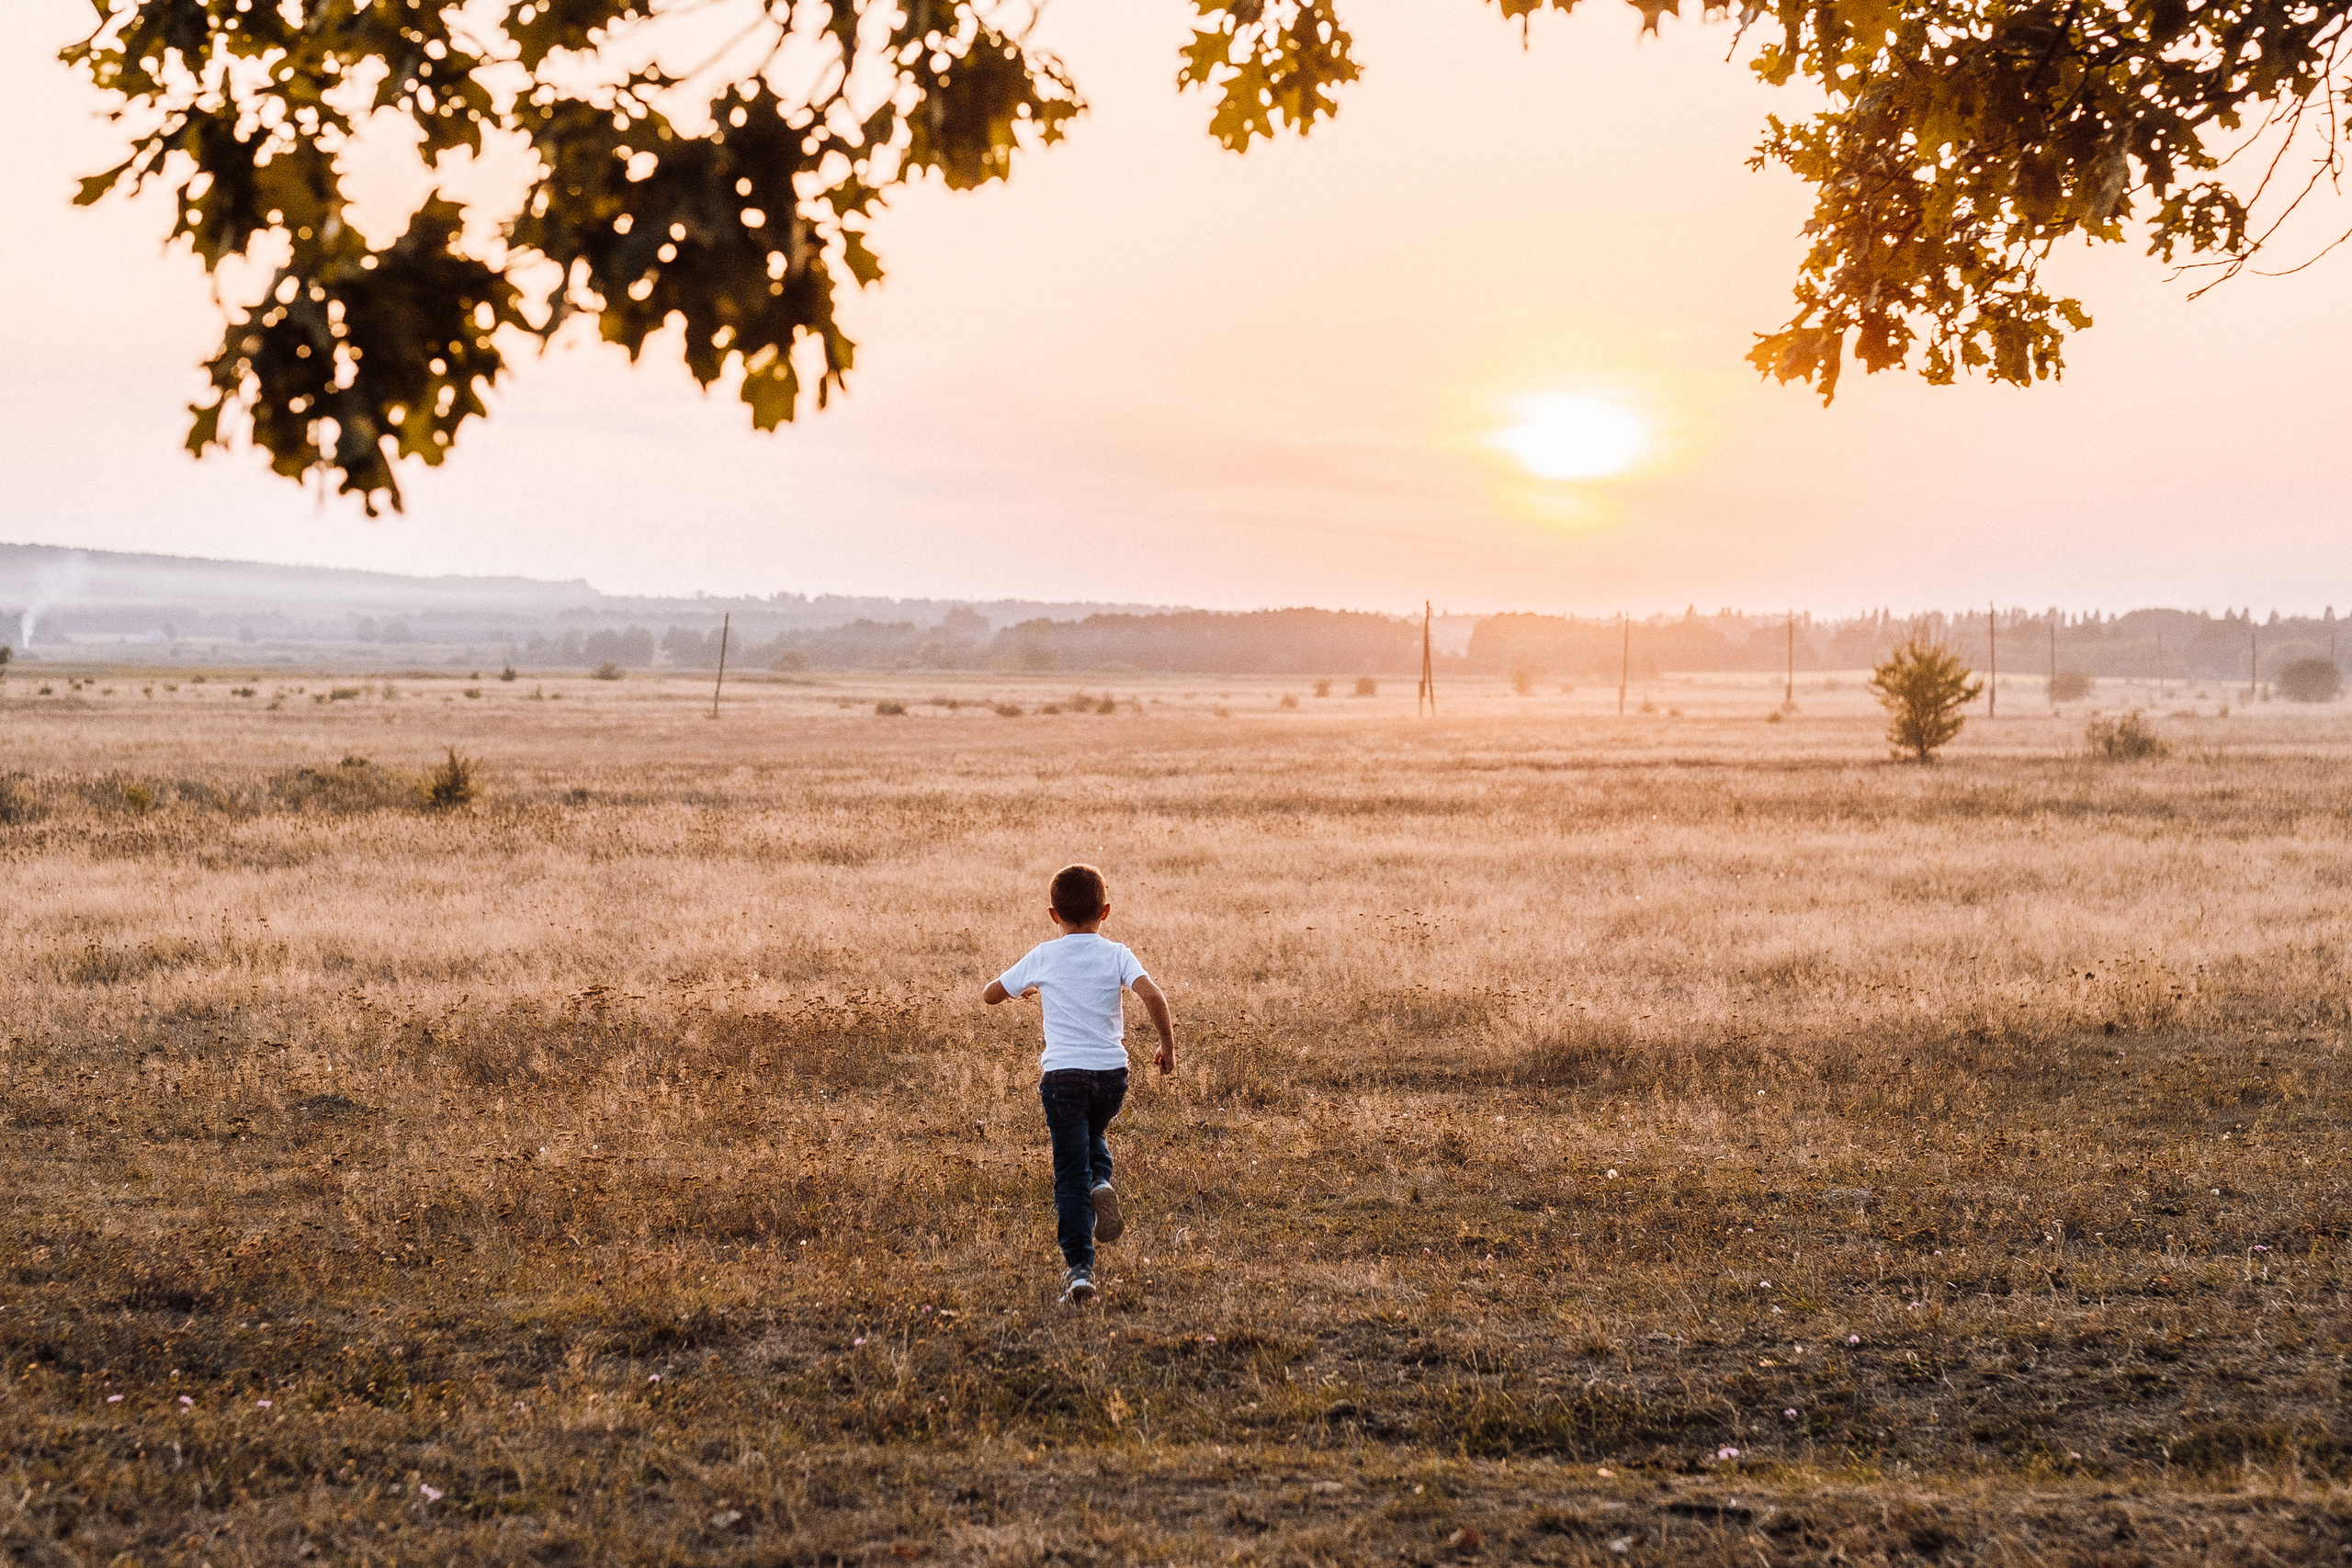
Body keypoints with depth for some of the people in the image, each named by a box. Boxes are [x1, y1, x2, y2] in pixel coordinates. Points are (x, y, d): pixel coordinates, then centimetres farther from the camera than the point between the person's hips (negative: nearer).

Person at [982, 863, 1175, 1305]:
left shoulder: (1043, 958, 4)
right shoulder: (1117, 955, 2)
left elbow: (989, 995, 14)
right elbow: (1152, 995, -14)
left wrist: (1029, 987, 33)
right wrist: (1168, 1046, -2)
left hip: (1062, 1074, -1)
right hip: (1112, 1073, 2)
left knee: (1070, 1174, 1)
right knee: (1091, 1136, 31)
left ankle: (1079, 1268, -8)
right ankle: (1101, 1185, 1)